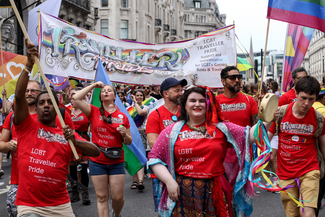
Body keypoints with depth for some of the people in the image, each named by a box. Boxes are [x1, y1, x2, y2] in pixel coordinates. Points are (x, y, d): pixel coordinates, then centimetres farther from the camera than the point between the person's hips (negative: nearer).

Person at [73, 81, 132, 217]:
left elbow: (128, 142, 10)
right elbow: (76, 98, -12)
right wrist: (93, 85, -4)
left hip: (116, 161, 1)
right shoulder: (94, 112, 2)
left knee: (118, 197, 3)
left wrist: (124, 134, -12)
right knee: (102, 197, 4)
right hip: (97, 161, -1)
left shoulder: (122, 117, 4)